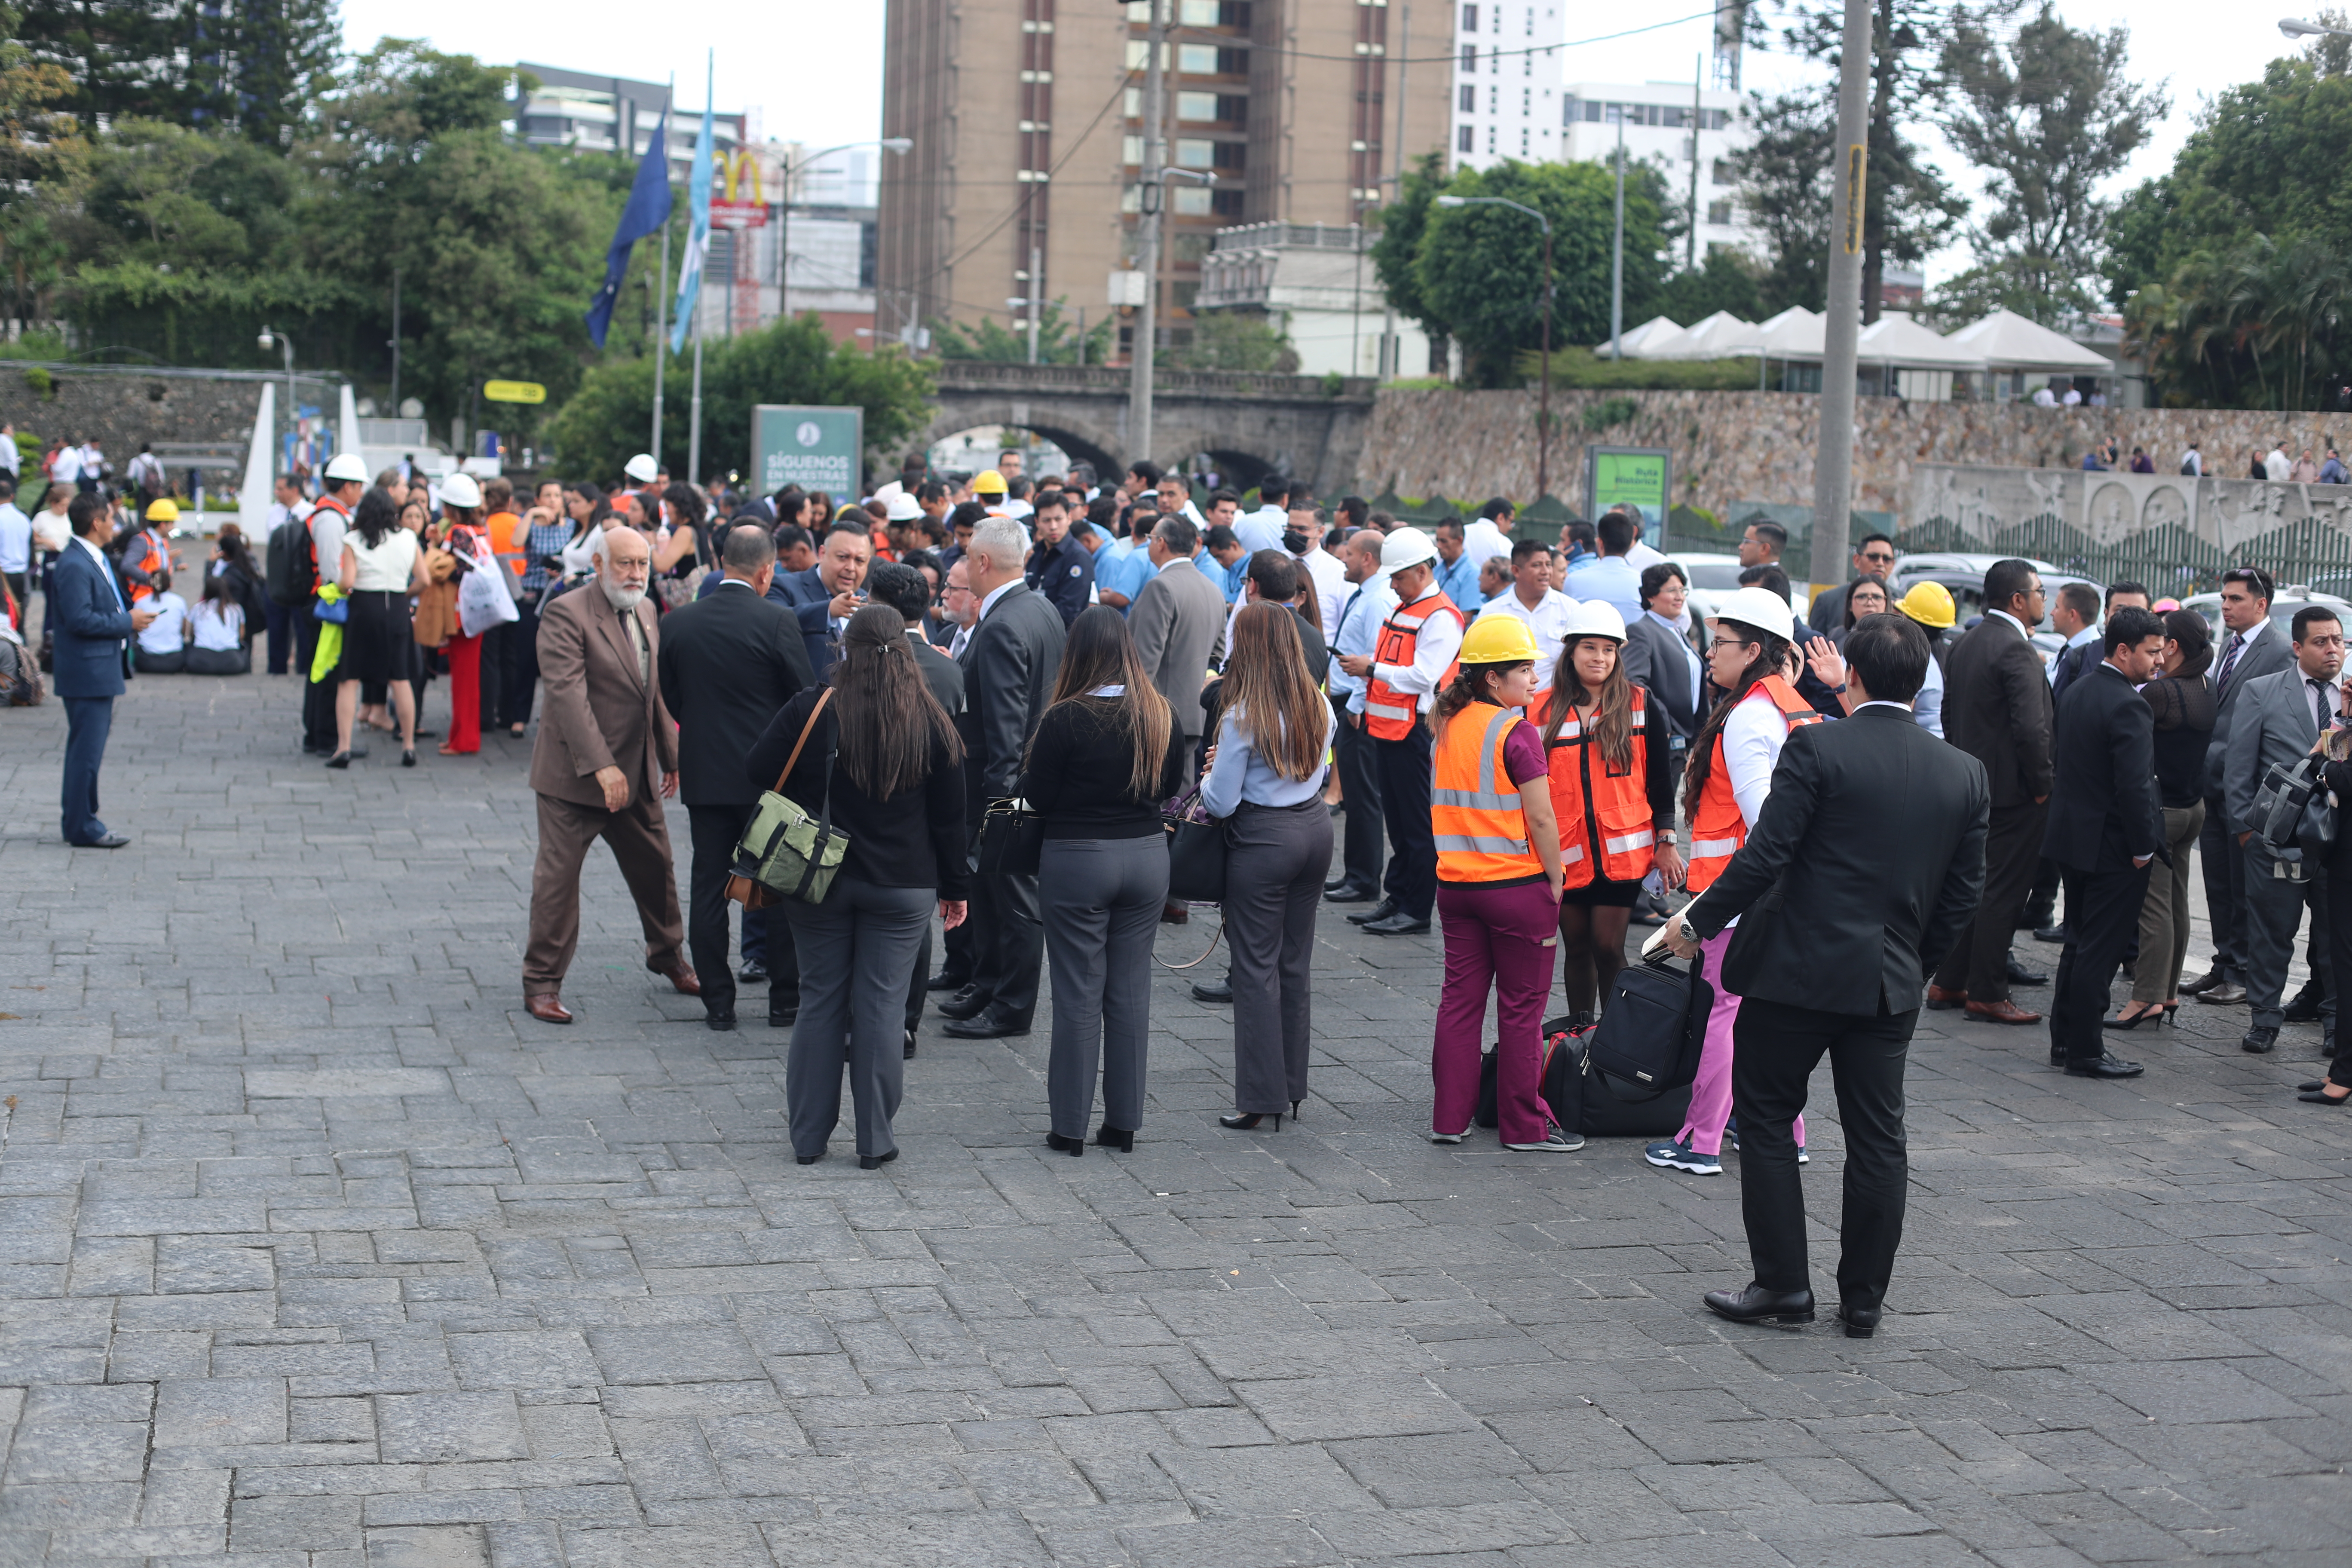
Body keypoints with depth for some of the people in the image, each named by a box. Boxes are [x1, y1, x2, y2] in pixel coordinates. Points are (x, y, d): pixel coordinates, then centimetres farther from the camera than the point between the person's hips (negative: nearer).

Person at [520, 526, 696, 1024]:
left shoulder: (645, 611, 10)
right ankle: (542, 983, 10)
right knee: (558, 876, 0)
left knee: (656, 868, 16)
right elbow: (567, 694, -23)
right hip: (574, 776, -7)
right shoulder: (565, 614, -16)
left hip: (638, 775, 7)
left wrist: (670, 755, 17)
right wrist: (602, 766, -29)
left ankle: (667, 955, 38)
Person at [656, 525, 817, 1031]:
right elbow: (807, 696, -9)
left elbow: (670, 699, 7)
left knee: (709, 886, 9)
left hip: (703, 774, 3)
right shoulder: (776, 621, -13)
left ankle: (718, 1003, 11)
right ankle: (785, 1000, 13)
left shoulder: (677, 623, -1)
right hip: (768, 775, -3)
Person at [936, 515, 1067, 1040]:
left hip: (1007, 785, -10)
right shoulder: (1044, 610, 8)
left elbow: (1005, 725, -24)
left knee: (1015, 900, 1)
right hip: (1036, 773, 10)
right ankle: (988, 988, 31)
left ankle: (1012, 1007, 10)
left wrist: (998, 799, -22)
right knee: (991, 893, 20)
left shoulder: (1002, 628, -23)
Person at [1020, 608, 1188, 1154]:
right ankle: (1123, 1124, 16)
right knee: (1131, 991, 10)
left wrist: (1028, 767, 9)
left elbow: (1037, 798, -10)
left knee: (1079, 994, 4)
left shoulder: (1065, 719, -16)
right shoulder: (1160, 715, -2)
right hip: (1147, 857, 4)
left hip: (1077, 861, -4)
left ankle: (1070, 1127, 9)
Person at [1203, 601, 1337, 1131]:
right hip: (1315, 829, 7)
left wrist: (1209, 777, 8)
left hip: (1263, 839, -7)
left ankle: (1261, 1097, 3)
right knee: (1296, 962, 14)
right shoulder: (1318, 707, 3)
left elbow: (1221, 803, -15)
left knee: (1256, 966, 1)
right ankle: (1292, 1087, 21)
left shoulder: (1242, 717, -17)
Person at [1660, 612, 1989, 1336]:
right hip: (1890, 983, 5)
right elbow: (1963, 892, 8)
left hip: (1796, 970, -4)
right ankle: (1864, 1299, 17)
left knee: (1767, 1121, 9)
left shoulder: (1817, 747, -12)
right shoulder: (1965, 774, 3)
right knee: (1878, 1140, 11)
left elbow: (1765, 855, -15)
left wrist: (1698, 922, -3)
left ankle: (1783, 1284, 10)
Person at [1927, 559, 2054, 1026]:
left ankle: (1948, 983, 20)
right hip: (2014, 792, -9)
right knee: (2003, 891, -2)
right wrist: (2041, 785, -14)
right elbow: (2032, 729, -25)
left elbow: (1949, 715, 15)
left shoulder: (1964, 645, 10)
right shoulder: (2016, 650, -19)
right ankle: (1986, 993, 2)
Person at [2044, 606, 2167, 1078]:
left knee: (2080, 944, 19)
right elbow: (2134, 786, -23)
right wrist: (2143, 848, -15)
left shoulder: (2076, 691, 8)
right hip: (2112, 845, -9)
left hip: (2072, 837, 9)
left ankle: (2065, 1039, 25)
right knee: (2100, 950, -1)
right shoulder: (2128, 706, -21)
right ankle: (2085, 1052, 4)